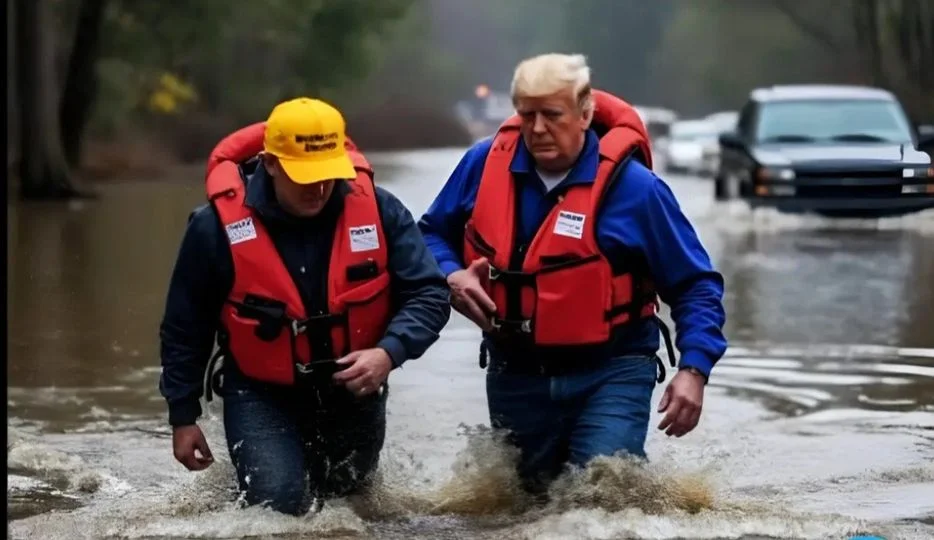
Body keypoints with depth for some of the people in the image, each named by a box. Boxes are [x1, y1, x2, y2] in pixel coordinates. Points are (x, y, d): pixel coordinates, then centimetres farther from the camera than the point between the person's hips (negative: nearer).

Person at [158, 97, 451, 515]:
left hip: (353, 388, 3)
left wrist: (389, 353, -32)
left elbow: (429, 294, -14)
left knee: (346, 496, 21)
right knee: (280, 504, -17)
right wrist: (183, 417, -2)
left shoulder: (377, 210, -18)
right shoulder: (218, 226, -20)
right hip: (262, 392, -3)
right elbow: (185, 329, -7)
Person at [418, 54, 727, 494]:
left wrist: (693, 369, -19)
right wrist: (451, 276, -10)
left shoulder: (632, 186, -13)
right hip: (514, 375, 4)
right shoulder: (484, 164, -5)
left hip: (610, 374, -4)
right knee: (530, 496, 17)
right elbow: (431, 233, 12)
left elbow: (695, 285, -6)